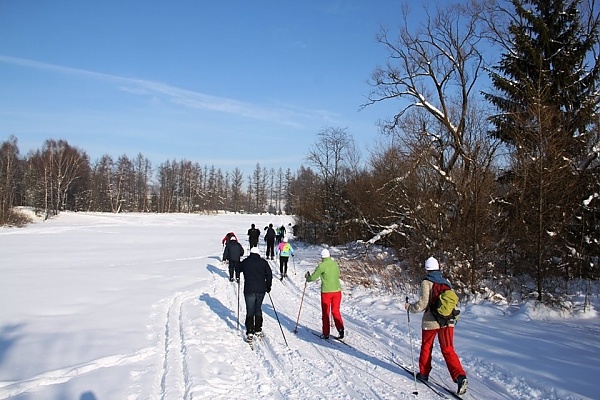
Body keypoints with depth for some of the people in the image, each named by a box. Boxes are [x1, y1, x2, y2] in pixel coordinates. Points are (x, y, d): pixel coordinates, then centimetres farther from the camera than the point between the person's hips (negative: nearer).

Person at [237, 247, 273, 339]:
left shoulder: (245, 262, 1)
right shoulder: (263, 262, 4)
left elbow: (238, 269, 16)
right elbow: (269, 274, 3)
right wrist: (268, 286, 14)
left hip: (249, 290, -2)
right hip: (261, 290, 2)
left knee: (250, 311, 1)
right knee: (258, 310, 18)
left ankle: (250, 331, -8)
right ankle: (258, 329, 21)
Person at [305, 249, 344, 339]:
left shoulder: (322, 266, -10)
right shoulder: (335, 264, 6)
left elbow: (313, 277, -5)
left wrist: (307, 277, 16)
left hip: (326, 291, -4)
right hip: (337, 290, 4)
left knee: (325, 313, 8)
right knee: (336, 311, 13)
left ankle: (326, 334, 12)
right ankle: (340, 329, -2)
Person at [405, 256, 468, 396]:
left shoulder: (426, 282, -10)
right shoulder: (446, 282, 6)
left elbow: (423, 304, -15)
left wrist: (410, 307, 2)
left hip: (430, 321, -4)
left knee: (426, 347, 16)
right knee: (448, 350, 6)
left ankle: (423, 373, 27)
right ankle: (459, 376, -10)